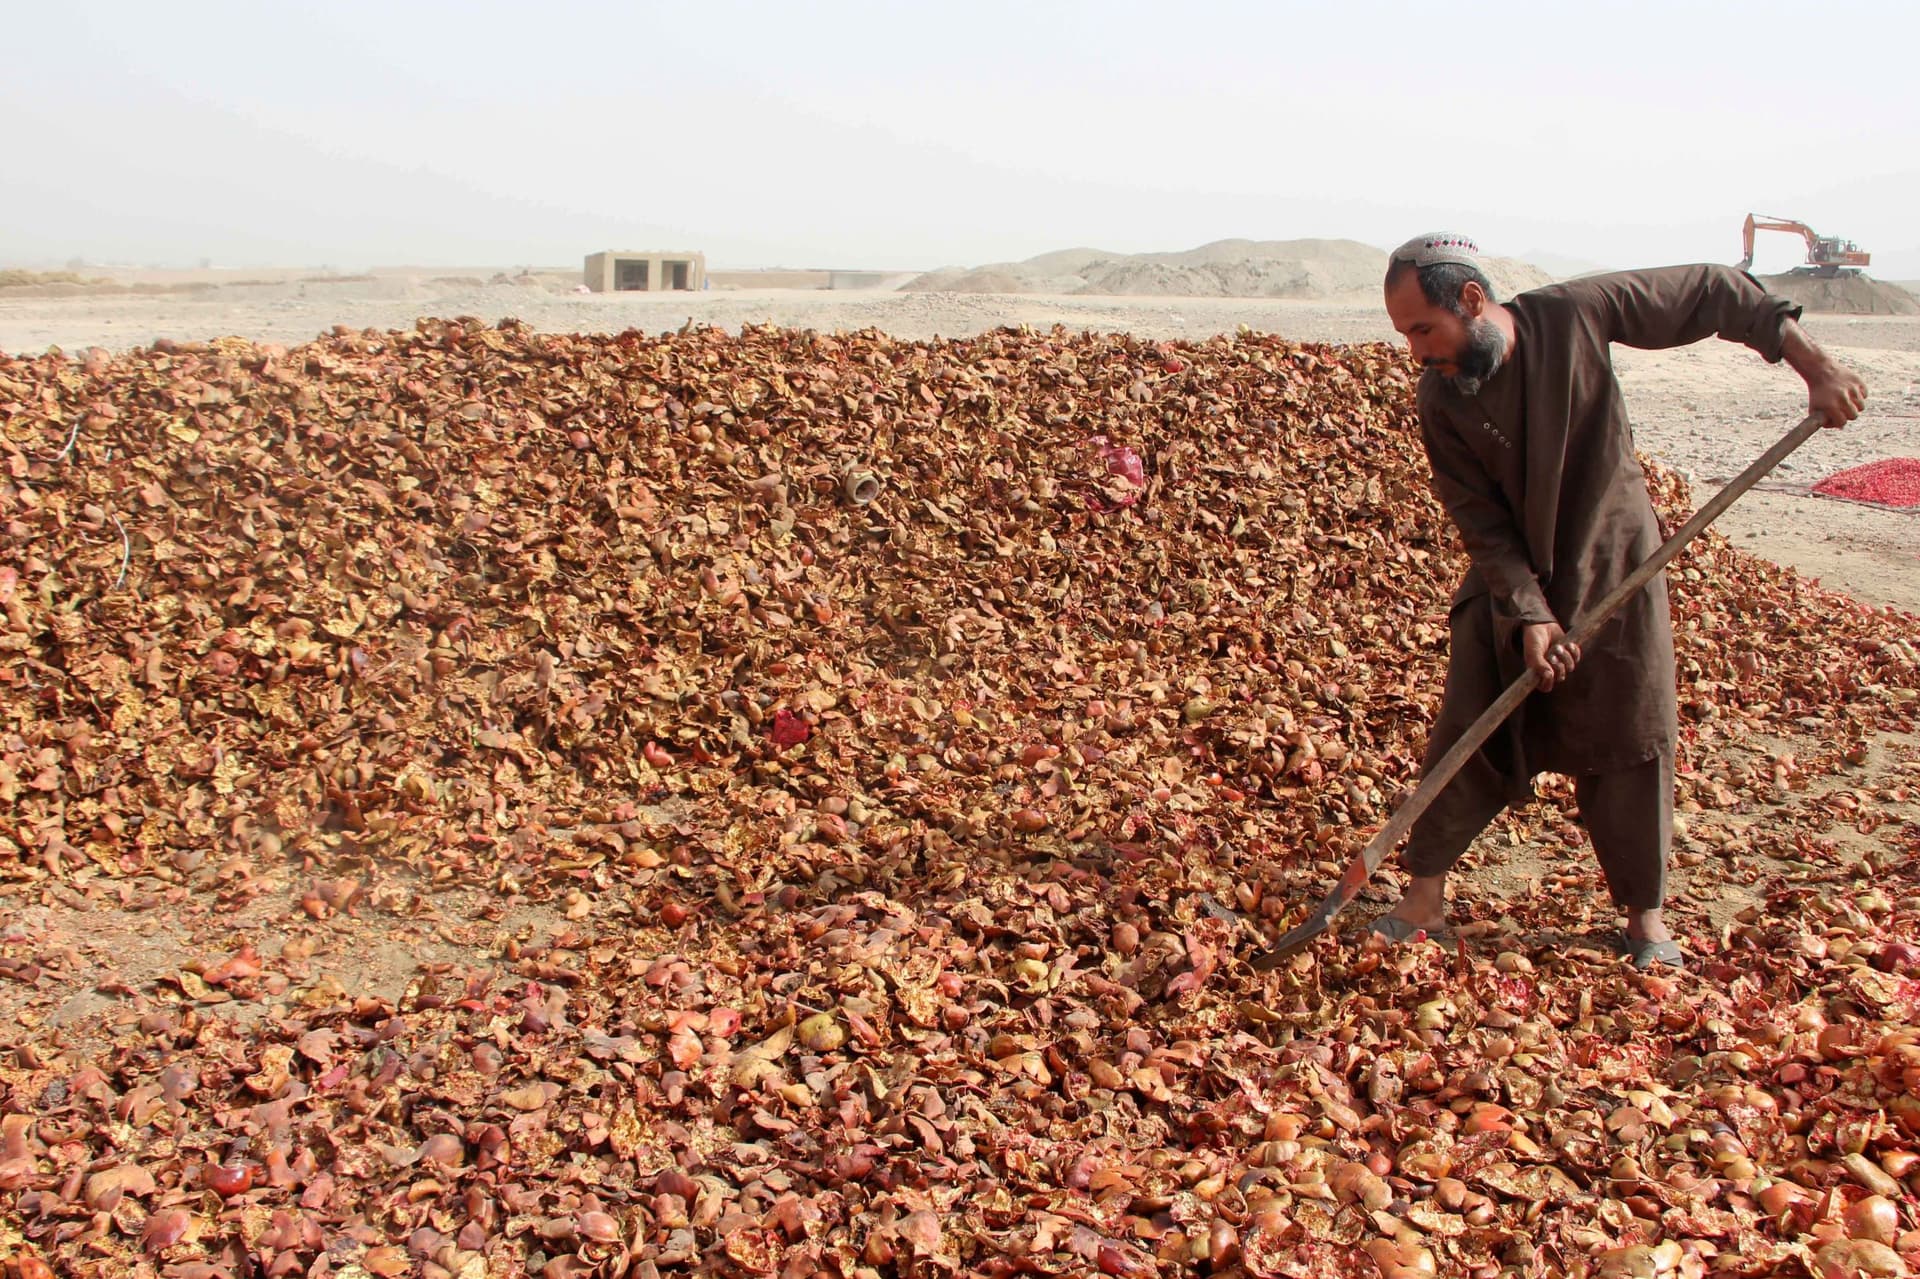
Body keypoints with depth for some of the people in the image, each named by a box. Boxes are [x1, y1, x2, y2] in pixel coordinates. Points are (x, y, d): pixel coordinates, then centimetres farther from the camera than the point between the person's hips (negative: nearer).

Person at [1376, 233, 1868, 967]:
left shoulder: (1576, 314, -20)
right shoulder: (1439, 402, -16)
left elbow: (1713, 295, -10)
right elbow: (1480, 521, -14)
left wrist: (1813, 366, -14)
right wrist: (1530, 613, -23)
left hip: (1615, 564, -1)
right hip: (1511, 580, 1)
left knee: (1631, 742, 2)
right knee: (1466, 735, -4)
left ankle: (1645, 916, 17)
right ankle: (1423, 902, 7)